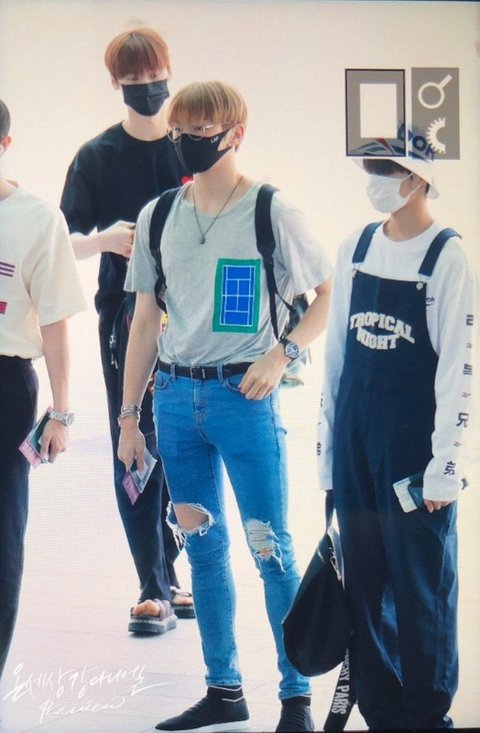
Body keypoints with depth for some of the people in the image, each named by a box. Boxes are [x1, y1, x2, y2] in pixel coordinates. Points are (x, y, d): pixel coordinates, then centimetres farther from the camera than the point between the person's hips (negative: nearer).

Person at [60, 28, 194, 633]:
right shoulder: (96, 156, 4)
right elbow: (67, 239, 4)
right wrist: (104, 239, -17)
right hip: (125, 318, -1)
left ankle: (169, 574, 20)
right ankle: (154, 589, -1)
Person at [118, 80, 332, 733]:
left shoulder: (272, 214, -4)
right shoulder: (158, 217, 9)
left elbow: (331, 294, 2)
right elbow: (145, 320, 13)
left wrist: (283, 354, -12)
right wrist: (130, 417, 12)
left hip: (243, 394, -5)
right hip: (176, 396, 5)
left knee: (271, 549, -3)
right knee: (202, 546, 10)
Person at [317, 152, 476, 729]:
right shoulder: (355, 250, 9)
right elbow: (336, 351, 13)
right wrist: (328, 451, 11)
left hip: (415, 441, -5)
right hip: (356, 442, 5)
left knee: (421, 587, 2)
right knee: (364, 584, 9)